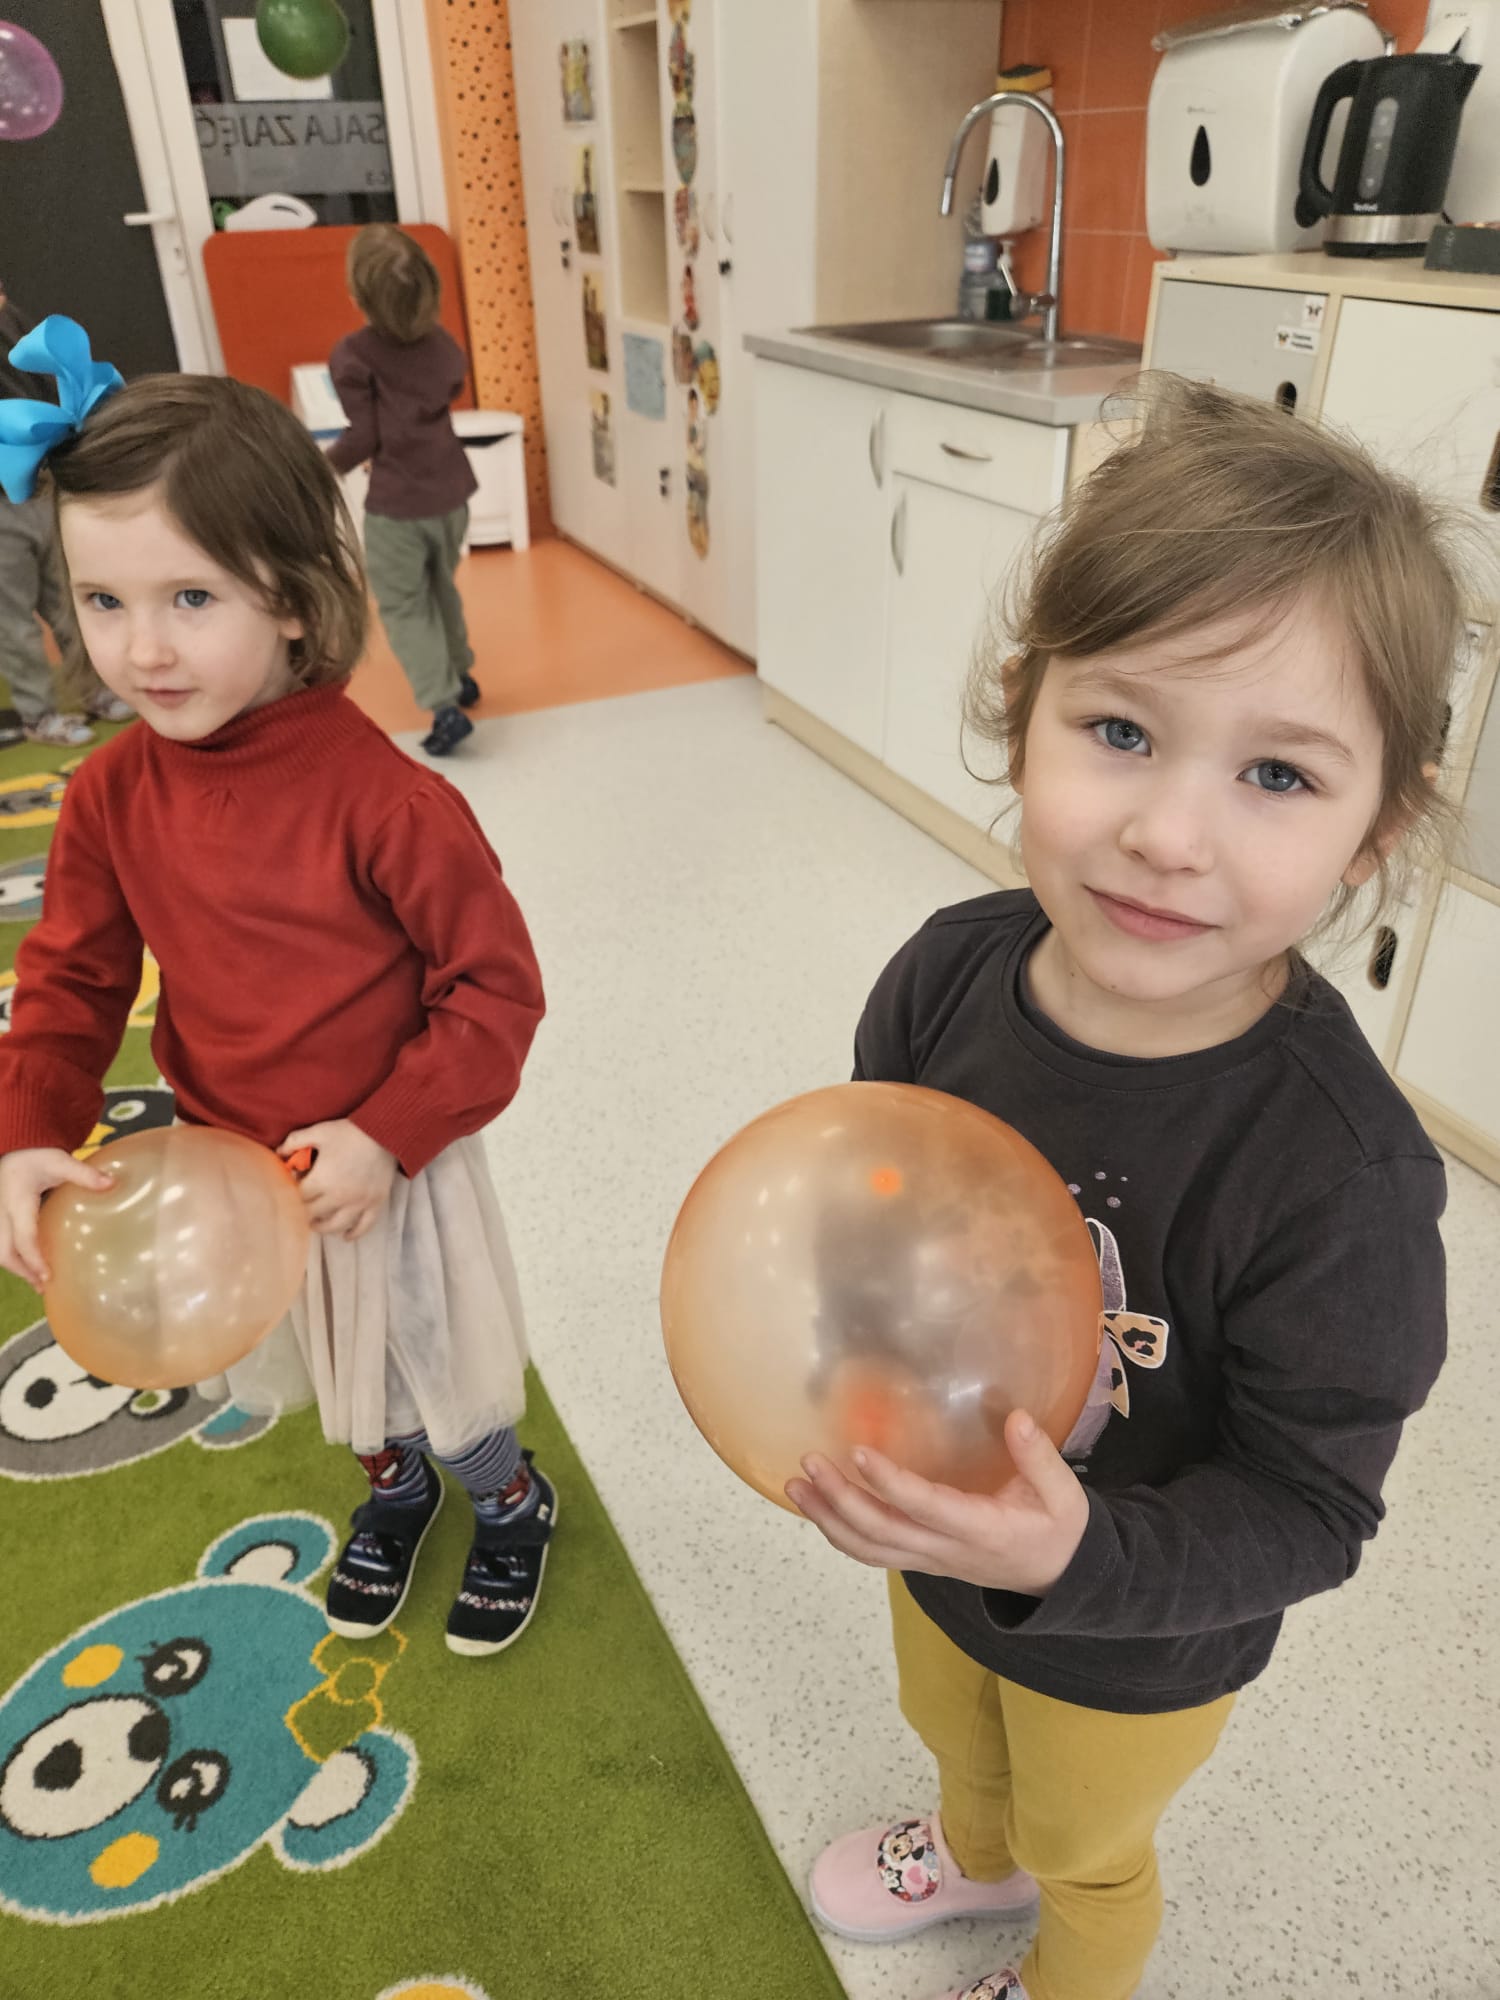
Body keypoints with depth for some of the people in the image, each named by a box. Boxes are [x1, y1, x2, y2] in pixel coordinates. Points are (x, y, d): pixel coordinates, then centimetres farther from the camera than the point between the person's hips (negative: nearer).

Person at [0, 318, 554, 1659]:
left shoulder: (384, 797, -28)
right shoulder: (110, 797, -11)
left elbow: (496, 990, -21)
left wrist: (385, 1134, -27)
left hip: (387, 1162, -5)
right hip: (231, 1165, 5)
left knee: (441, 1365, 17)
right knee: (343, 1370, 28)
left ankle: (513, 1503, 49)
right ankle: (393, 1485, 59)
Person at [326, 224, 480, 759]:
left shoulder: (353, 355, -13)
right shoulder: (442, 344, 3)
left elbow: (365, 438, -12)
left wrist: (324, 466, 4)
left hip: (396, 506, -6)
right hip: (451, 494, 6)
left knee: (403, 607, 4)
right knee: (441, 589, 26)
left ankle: (444, 706, -6)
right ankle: (460, 676, 39)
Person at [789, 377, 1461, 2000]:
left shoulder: (1341, 1168, -36)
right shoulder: (948, 972, -24)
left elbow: (1305, 1511, -25)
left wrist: (1080, 1558, -40)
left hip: (1135, 1648, -4)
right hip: (929, 1535, 4)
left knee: (1086, 1852, 31)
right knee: (954, 1729, 37)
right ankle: (977, 1858, 73)